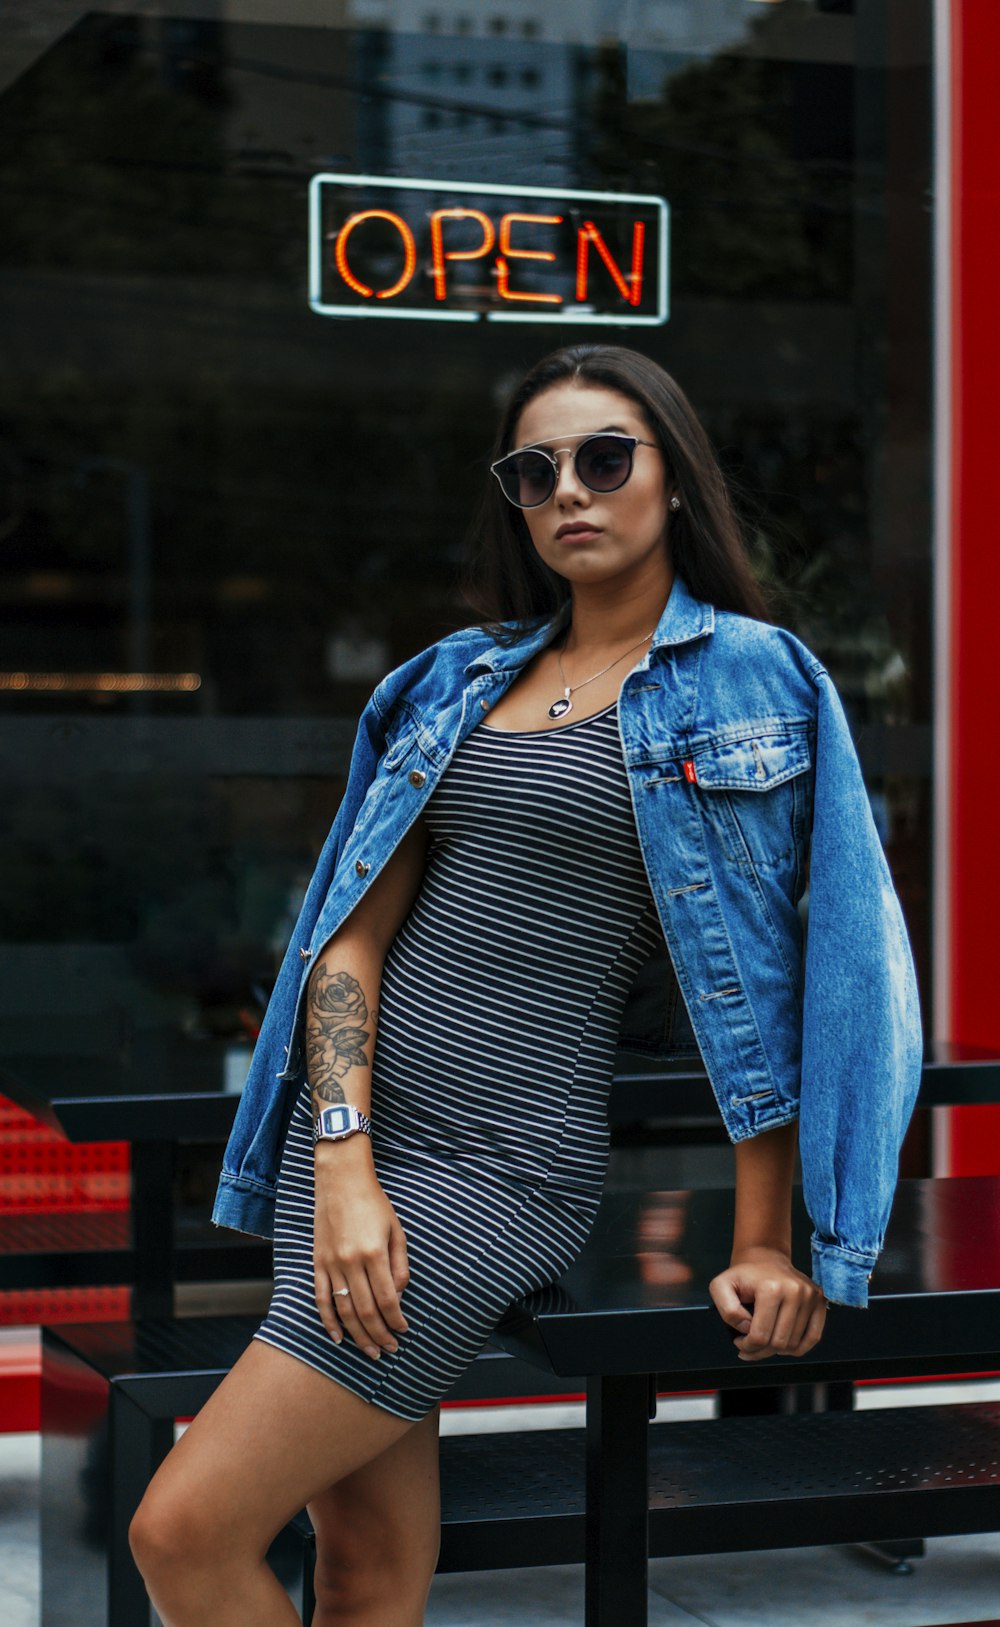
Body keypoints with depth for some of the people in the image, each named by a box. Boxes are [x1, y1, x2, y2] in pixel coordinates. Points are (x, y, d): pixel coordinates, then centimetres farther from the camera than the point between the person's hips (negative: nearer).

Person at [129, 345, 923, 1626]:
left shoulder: (750, 680, 1)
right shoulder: (460, 679, 13)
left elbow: (769, 981, -2)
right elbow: (356, 930, 6)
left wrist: (762, 1243, -5)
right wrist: (344, 1165, -7)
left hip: (502, 1169, -5)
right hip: (348, 1136, 5)